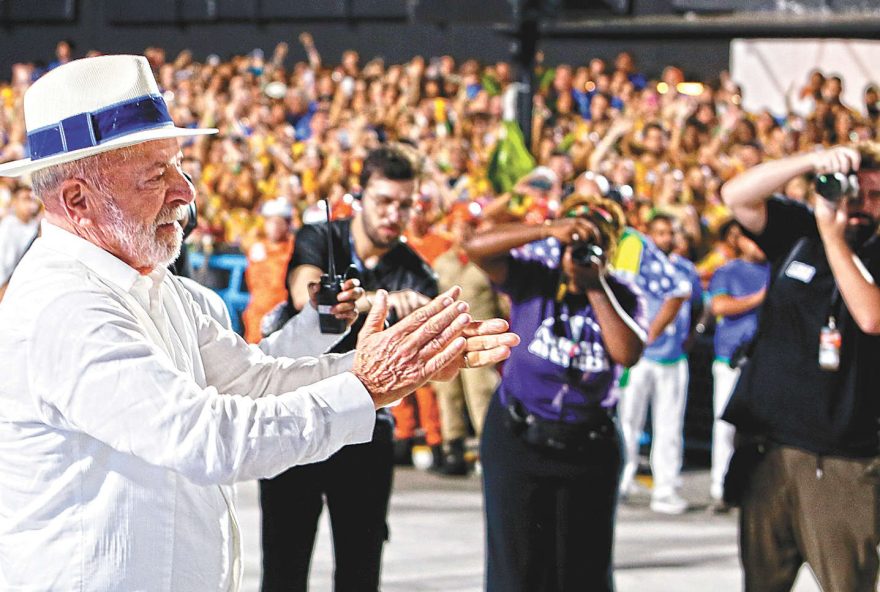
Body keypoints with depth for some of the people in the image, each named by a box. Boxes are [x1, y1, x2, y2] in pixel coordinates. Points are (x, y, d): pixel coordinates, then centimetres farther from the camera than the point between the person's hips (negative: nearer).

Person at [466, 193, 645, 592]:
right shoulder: (533, 283, -5)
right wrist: (548, 230, -28)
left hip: (588, 450, 2)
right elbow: (477, 248, -20)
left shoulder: (621, 300, -1)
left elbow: (628, 354, -20)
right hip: (517, 440, -2)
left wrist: (596, 289, -19)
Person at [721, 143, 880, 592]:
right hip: (769, 445, 3)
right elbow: (736, 196, -4)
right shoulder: (797, 232, 9)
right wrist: (811, 161, -16)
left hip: (843, 461, -3)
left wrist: (833, 236, -13)